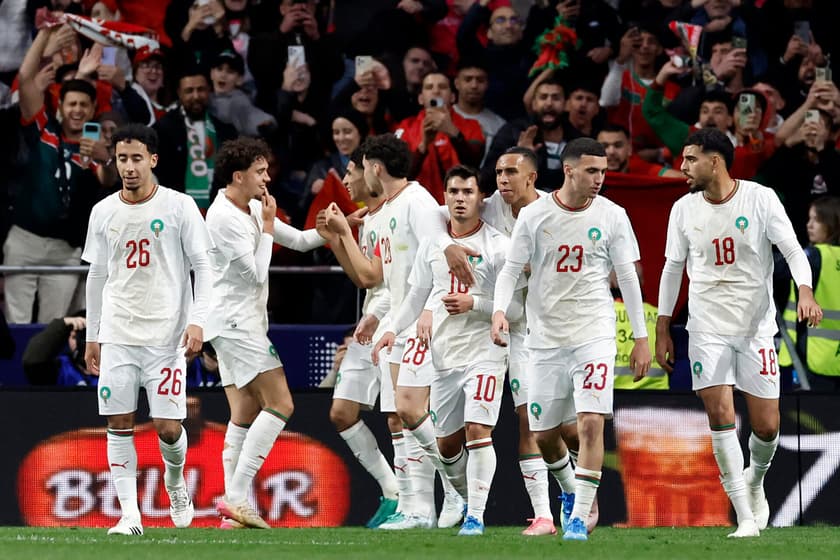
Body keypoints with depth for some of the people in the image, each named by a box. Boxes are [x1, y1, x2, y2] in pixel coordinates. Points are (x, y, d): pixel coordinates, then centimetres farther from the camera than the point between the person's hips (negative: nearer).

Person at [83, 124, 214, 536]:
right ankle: (129, 514, 0)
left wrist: (197, 321, -12)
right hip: (117, 335, 3)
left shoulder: (179, 207, -2)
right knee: (119, 424, -3)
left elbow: (203, 266, -1)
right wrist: (91, 336, 14)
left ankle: (175, 480, 26)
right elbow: (97, 275, 15)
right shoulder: (103, 212, 8)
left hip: (167, 335, -3)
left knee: (168, 427, -6)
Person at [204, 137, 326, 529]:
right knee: (279, 405, -14)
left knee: (245, 415, 5)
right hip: (234, 322, -10)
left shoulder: (253, 208, 12)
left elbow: (299, 240, 19)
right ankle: (237, 497, -18)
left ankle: (234, 508, 2)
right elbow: (257, 273, -17)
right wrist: (267, 226, -9)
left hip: (243, 323, 10)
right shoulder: (224, 217, -16)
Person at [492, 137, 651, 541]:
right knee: (544, 434, 8)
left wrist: (641, 337, 4)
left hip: (594, 334, -1)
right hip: (545, 337, 2)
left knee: (591, 423, -17)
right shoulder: (533, 216, -1)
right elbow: (511, 269, 3)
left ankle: (579, 516, -12)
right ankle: (572, 490, 38)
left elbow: (627, 277, 5)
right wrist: (499, 311, -15)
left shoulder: (612, 216, -1)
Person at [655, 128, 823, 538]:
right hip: (707, 330, 1)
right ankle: (745, 517, -7)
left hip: (756, 328, -1)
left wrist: (805, 291, -28)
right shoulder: (684, 210, 3)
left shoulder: (760, 199, -7)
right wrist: (662, 329, 9)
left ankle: (754, 481, 33)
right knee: (720, 416, -13)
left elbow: (792, 249, -9)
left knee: (766, 427, -2)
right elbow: (673, 267, 11)